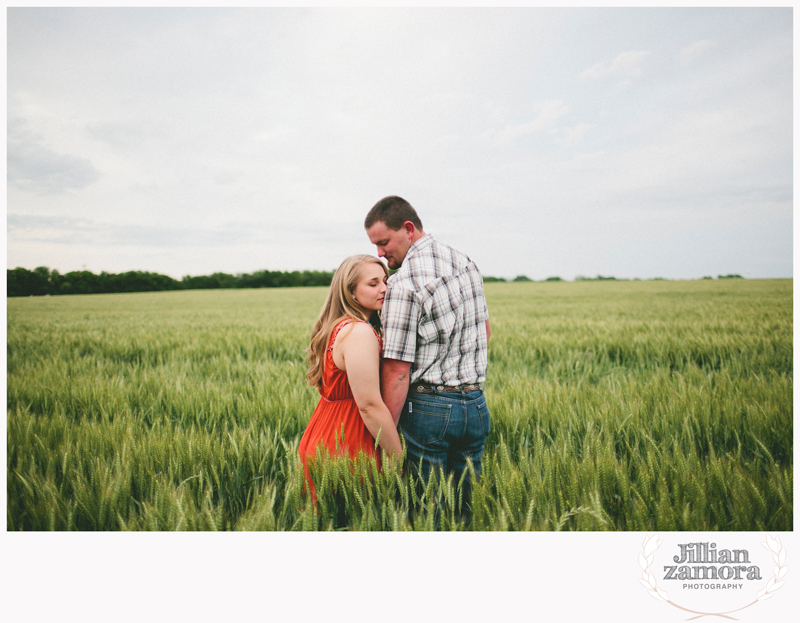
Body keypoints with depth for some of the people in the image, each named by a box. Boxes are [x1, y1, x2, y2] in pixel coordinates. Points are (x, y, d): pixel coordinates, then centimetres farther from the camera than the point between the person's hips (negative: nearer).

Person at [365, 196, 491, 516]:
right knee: (466, 506, 16)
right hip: (475, 405, 8)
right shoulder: (466, 262, 7)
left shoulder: (403, 284, -19)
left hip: (429, 409, -7)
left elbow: (396, 371, -19)